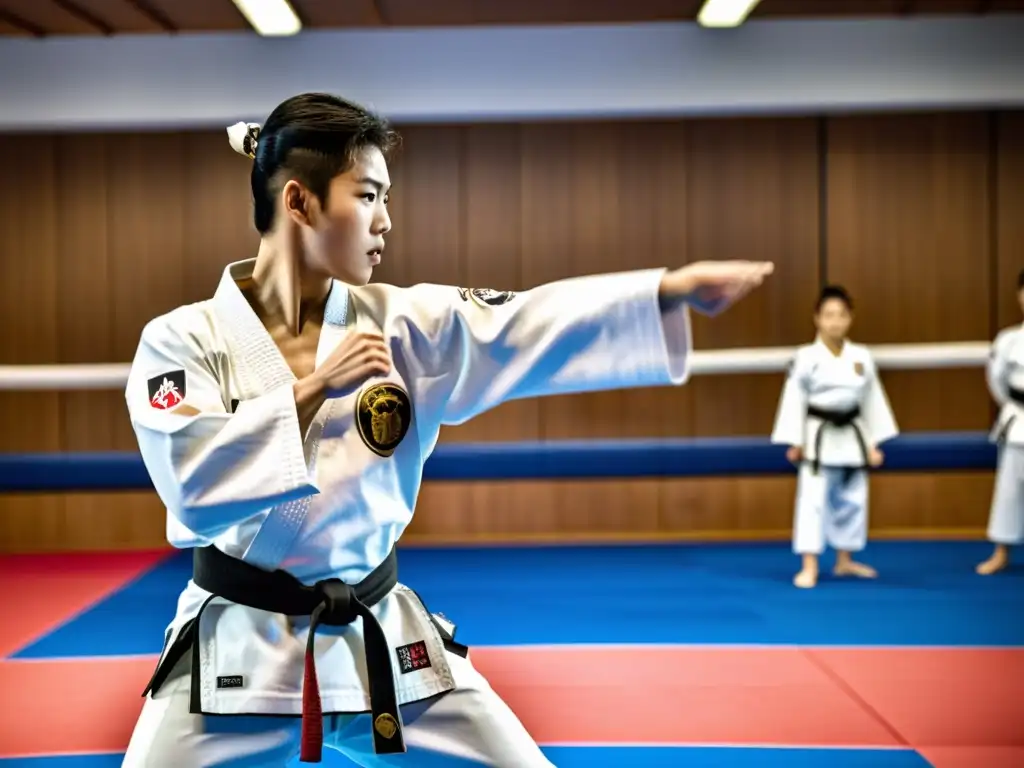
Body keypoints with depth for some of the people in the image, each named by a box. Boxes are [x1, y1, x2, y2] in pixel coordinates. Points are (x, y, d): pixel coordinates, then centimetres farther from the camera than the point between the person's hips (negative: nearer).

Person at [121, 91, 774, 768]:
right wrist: (313, 388, -23)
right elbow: (194, 490, -21)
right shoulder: (183, 340, -9)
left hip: (380, 640, 3)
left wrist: (674, 288, -21)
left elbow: (528, 328, -12)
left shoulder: (400, 325, -2)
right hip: (234, 651, -3)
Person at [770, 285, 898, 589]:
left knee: (852, 501, 13)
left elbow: (872, 400, 7)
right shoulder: (806, 357, -11)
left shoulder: (862, 357, 1)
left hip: (852, 436, 4)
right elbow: (794, 399, -7)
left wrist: (873, 444, 6)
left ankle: (845, 561, 30)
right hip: (819, 437, -4)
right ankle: (809, 567, -2)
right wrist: (794, 442, -10)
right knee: (813, 500, -8)